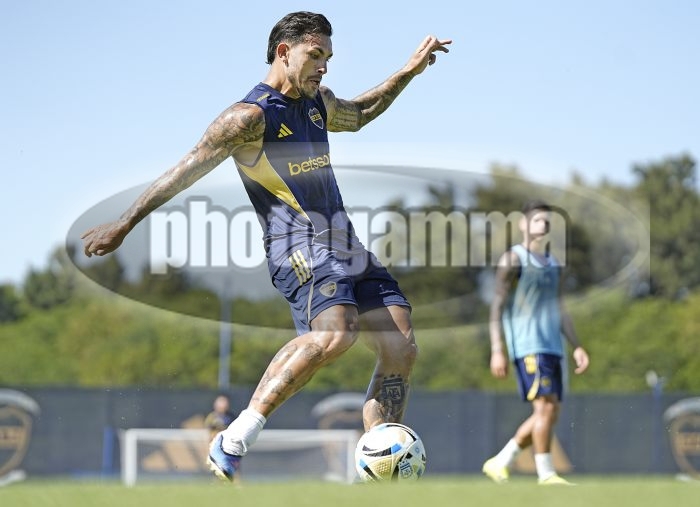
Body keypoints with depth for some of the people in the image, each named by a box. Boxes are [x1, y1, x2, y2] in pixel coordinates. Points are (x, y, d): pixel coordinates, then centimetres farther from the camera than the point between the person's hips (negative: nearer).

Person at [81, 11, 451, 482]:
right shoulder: (251, 115, -8)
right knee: (334, 333, -33)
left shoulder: (319, 103, 18)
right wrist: (126, 223, -9)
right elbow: (188, 170, -8)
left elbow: (358, 115, 41)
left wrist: (407, 72, 34)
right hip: (299, 246, -9)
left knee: (401, 350, -2)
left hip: (348, 245, 9)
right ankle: (234, 442, -26)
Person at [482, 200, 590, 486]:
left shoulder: (553, 264, 20)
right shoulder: (513, 259, -2)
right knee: (545, 406, -16)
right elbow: (497, 306, -7)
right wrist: (497, 350, -15)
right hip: (527, 345, -8)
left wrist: (577, 346, 14)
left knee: (549, 413, 4)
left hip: (552, 346, 8)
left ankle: (499, 463, 14)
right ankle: (546, 475, -12)